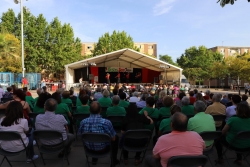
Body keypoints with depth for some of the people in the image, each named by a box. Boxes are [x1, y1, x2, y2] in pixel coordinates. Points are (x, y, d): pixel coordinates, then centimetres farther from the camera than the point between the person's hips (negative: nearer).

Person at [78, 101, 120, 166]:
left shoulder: (83, 122, -19)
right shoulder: (106, 122, -28)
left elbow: (80, 134, 1)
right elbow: (113, 138, -14)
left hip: (89, 148, 3)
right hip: (102, 149, -3)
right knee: (116, 137, 24)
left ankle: (94, 159, 47)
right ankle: (114, 160, 35)